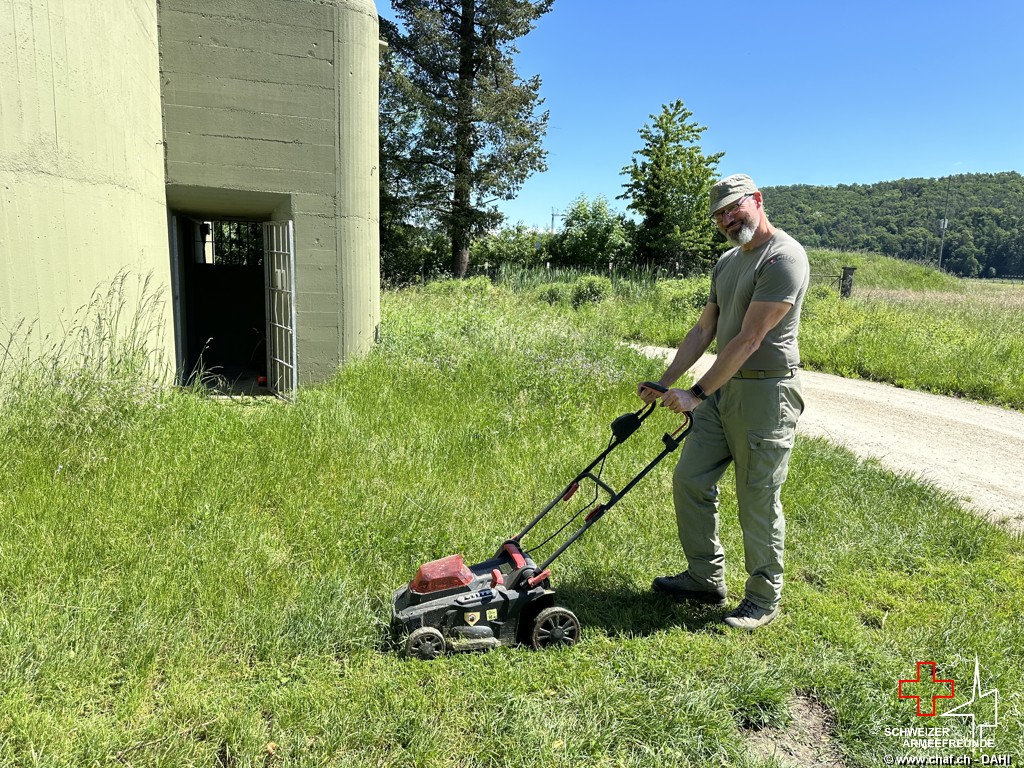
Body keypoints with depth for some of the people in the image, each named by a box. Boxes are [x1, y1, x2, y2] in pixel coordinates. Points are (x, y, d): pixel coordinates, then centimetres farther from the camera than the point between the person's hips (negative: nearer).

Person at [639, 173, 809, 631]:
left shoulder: (784, 257, -15)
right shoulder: (727, 262, 14)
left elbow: (748, 340, -21)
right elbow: (704, 331, 16)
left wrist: (696, 395, -21)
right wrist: (663, 384, 11)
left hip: (765, 392, -9)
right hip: (724, 387, 9)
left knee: (758, 501, 1)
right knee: (689, 480, 10)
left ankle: (764, 600, 20)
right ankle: (705, 579, 26)